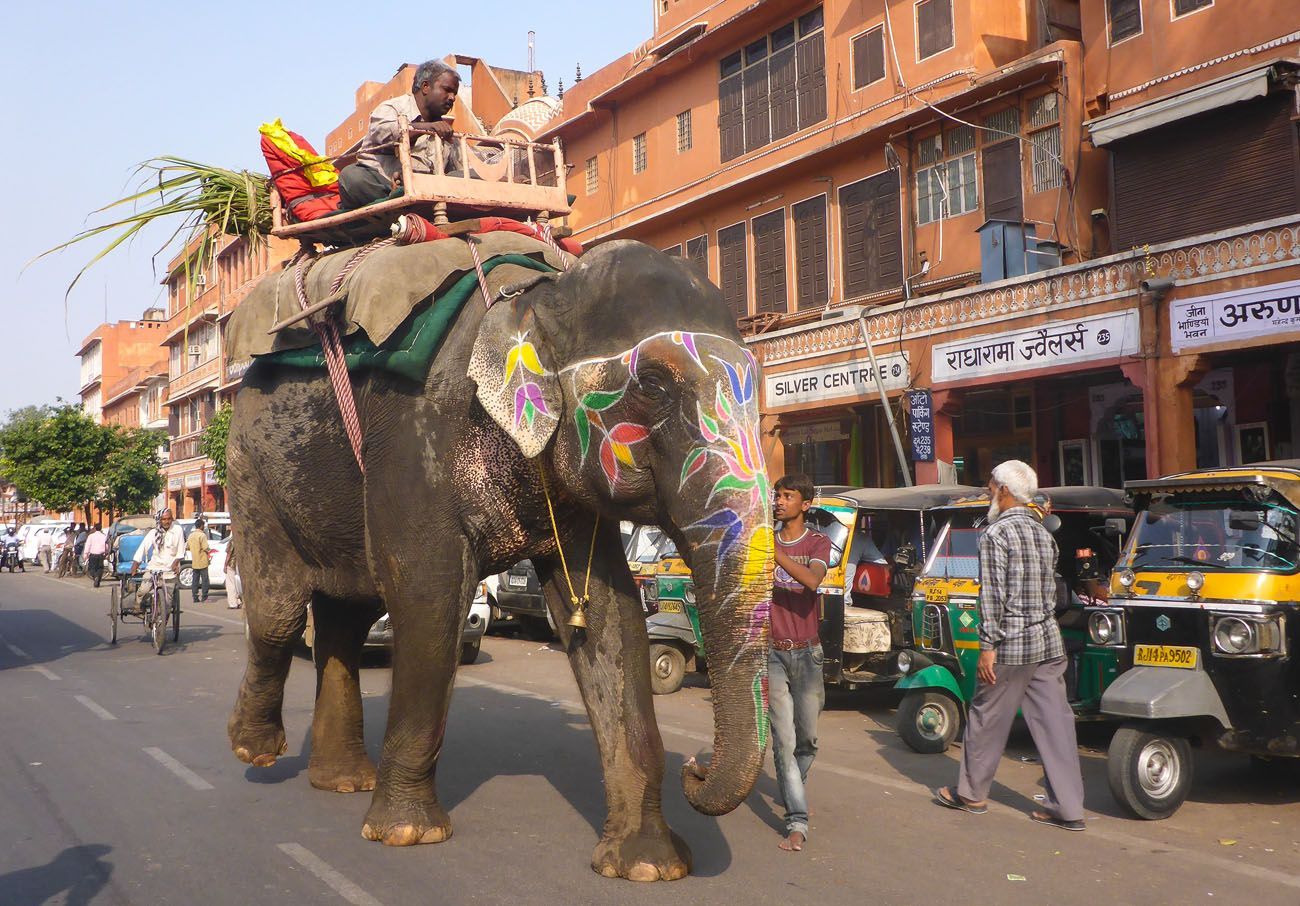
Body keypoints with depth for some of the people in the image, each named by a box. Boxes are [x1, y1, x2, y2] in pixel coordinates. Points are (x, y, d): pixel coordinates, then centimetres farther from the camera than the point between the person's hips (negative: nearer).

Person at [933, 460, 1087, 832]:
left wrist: (988, 646, -14)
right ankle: (1068, 808, 7)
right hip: (1049, 641, 7)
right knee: (1055, 722, 6)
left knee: (987, 718, 8)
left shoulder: (996, 534, -11)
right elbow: (1050, 590, 17)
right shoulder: (1044, 533, 12)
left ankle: (971, 793, 22)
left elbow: (993, 596, -16)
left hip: (1011, 646, -7)